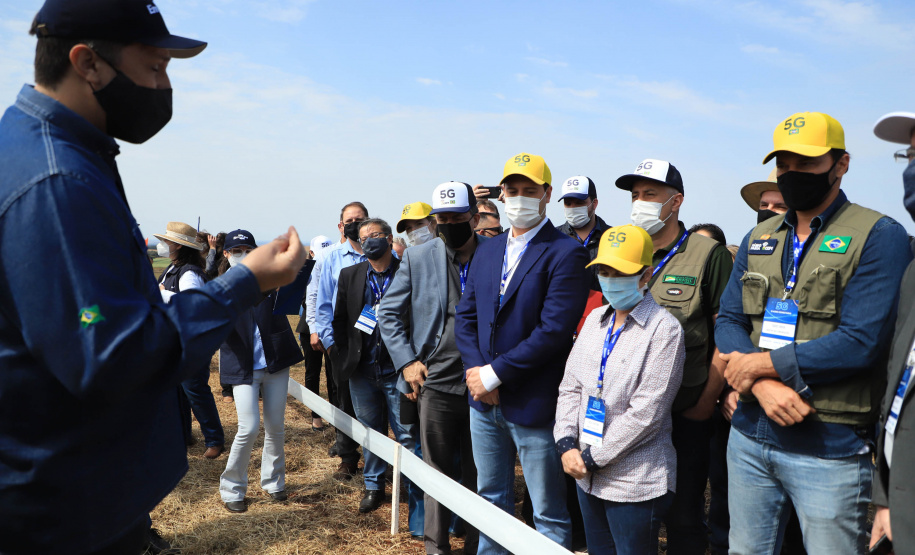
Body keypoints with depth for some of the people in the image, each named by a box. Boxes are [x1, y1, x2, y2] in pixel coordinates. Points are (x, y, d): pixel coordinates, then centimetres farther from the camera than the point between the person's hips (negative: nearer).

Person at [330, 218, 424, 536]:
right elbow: (339, 320, 9)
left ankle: (417, 500, 7)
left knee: (408, 436, -1)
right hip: (362, 371, 4)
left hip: (397, 370, -3)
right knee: (370, 432, 16)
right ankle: (374, 486, 34)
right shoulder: (349, 276, 6)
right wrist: (342, 359, 2)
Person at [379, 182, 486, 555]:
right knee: (438, 469, 11)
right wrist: (406, 361, -2)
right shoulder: (417, 259, 1)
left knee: (478, 472, 12)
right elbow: (389, 313, 7)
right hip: (436, 383, 0)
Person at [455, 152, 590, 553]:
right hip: (484, 401, 7)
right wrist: (477, 372, -8)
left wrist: (495, 374, -17)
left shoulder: (566, 253, -11)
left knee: (549, 514, 7)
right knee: (491, 499, 22)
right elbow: (465, 316, 8)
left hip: (534, 406, -6)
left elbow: (554, 329, -20)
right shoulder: (487, 251, 11)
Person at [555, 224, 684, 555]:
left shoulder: (664, 328, -13)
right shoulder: (595, 319, 8)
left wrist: (593, 459, -14)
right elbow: (571, 387, 8)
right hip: (587, 477, 6)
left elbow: (646, 412, -18)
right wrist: (567, 444, -5)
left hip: (636, 483, -6)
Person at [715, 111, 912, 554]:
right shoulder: (757, 240, 11)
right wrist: (762, 384, -14)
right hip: (749, 438, 5)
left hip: (829, 448, -5)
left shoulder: (878, 236, -6)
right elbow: (728, 321, 5)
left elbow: (861, 342, -16)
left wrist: (760, 363, -12)